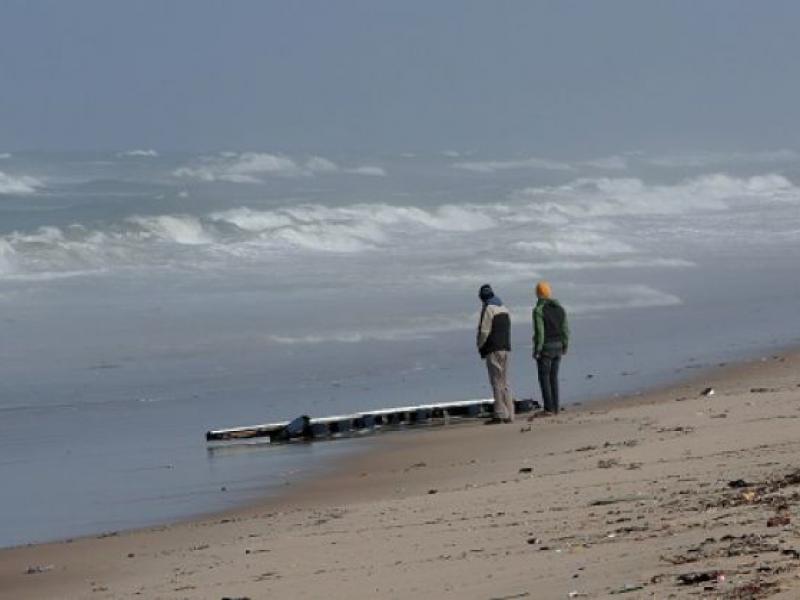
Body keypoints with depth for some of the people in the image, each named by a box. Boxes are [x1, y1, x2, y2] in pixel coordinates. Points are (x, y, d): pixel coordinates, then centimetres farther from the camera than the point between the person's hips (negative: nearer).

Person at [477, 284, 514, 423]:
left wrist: (480, 347, 0)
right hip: (505, 348, 8)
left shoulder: (488, 309, -11)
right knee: (505, 382, 10)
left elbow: (484, 331, -14)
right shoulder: (504, 308, 15)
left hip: (493, 350, -8)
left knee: (497, 382, -8)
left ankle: (500, 414, -11)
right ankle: (509, 415, 9)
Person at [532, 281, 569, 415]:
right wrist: (565, 347, 14)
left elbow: (539, 332, -18)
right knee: (553, 377, 14)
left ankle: (549, 409, -3)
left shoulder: (539, 310, -14)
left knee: (544, 378, 1)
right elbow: (565, 330, 5)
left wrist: (536, 351, -14)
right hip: (557, 347, 6)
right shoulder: (560, 308, 4)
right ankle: (555, 407, 12)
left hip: (545, 348, -6)